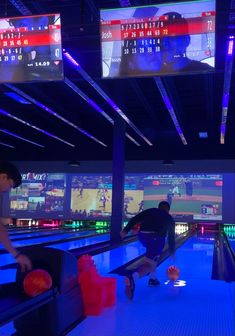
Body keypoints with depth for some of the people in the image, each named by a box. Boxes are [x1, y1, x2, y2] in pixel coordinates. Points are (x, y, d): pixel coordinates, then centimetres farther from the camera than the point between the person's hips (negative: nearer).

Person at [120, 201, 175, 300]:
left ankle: (153, 278, 36)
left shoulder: (150, 211, 25)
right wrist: (172, 252, 45)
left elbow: (135, 219, 10)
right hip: (156, 238, -4)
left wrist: (125, 230, 7)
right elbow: (171, 237, 31)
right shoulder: (169, 219, 26)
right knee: (149, 264, -10)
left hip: (143, 235, 4)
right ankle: (132, 277, -40)